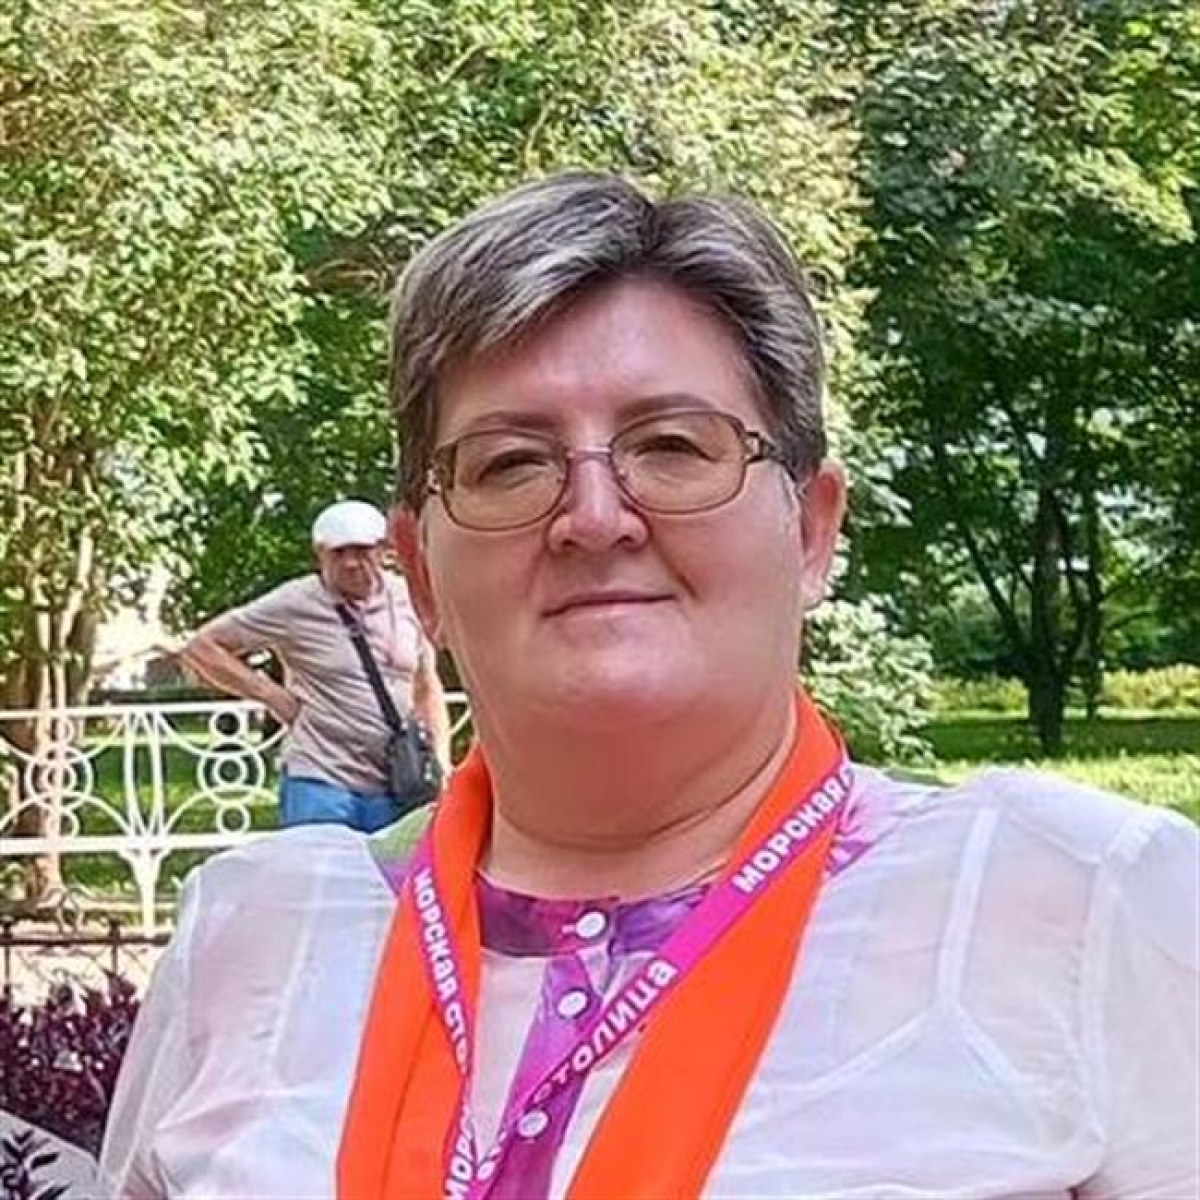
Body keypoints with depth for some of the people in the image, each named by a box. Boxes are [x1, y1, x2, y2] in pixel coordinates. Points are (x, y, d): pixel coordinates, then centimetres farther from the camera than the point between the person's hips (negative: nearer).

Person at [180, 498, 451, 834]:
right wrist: (274, 696, -5)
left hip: (395, 792, 4)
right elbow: (201, 647, 0)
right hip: (320, 785, -4)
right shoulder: (294, 604, -5)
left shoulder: (408, 599, 8)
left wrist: (439, 762, 8)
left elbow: (427, 688, 20)